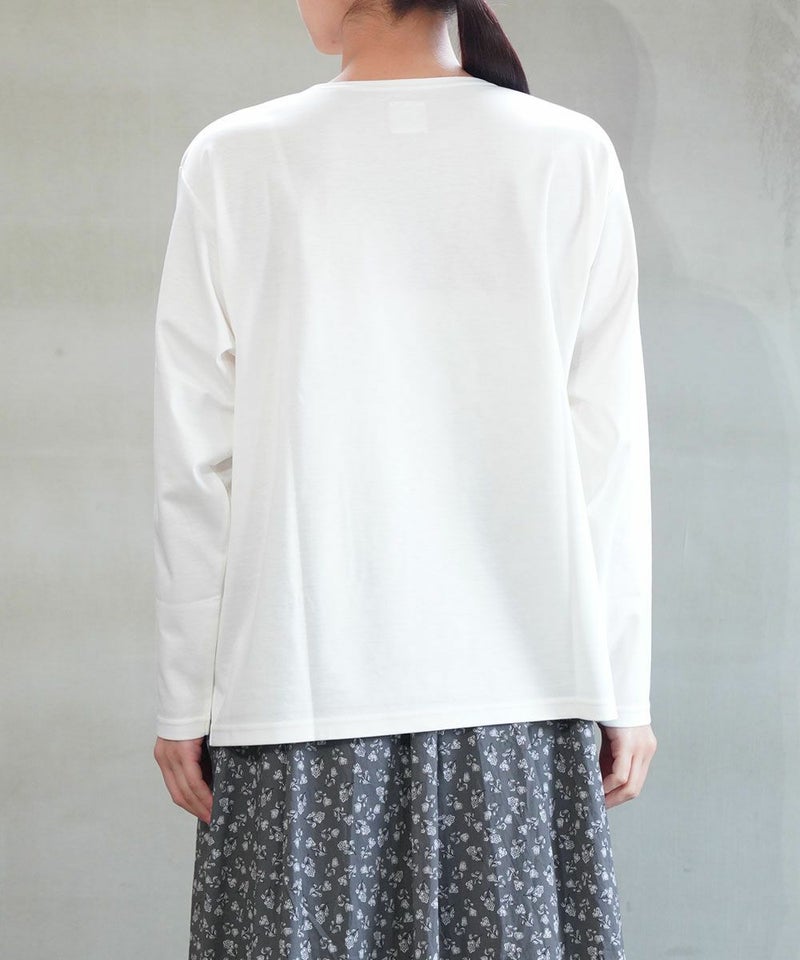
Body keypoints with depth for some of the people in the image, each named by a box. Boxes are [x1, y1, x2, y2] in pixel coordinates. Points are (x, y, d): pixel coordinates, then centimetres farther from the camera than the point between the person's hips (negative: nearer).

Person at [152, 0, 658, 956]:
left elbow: (197, 460, -2)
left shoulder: (235, 161, -2)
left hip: (301, 678, 0)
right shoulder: (571, 157, 0)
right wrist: (624, 687, 6)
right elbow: (607, 448, -1)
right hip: (516, 672, 1)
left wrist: (185, 696, 6)